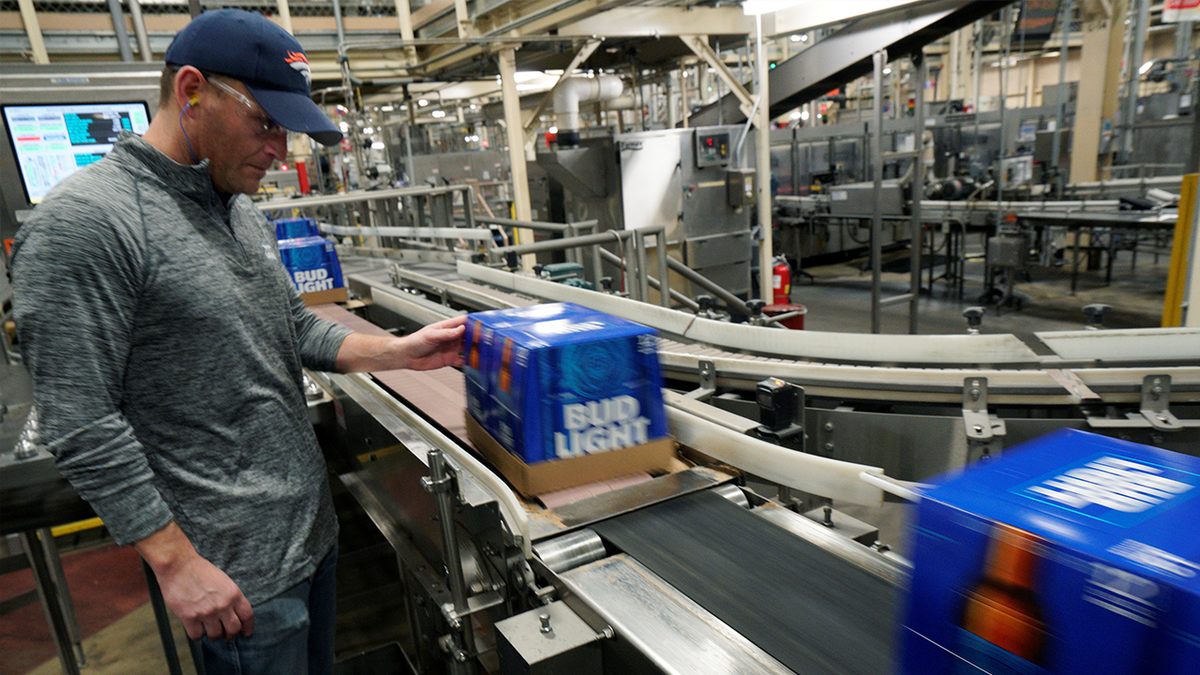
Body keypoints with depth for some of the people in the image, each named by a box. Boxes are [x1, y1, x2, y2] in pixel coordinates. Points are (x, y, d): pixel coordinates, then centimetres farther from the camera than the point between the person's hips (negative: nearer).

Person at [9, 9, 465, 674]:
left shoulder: (243, 211, 8)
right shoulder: (81, 225, -19)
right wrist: (177, 563, -18)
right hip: (237, 567, -8)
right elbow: (83, 427, -19)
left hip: (311, 521, 8)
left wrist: (400, 351, 1)